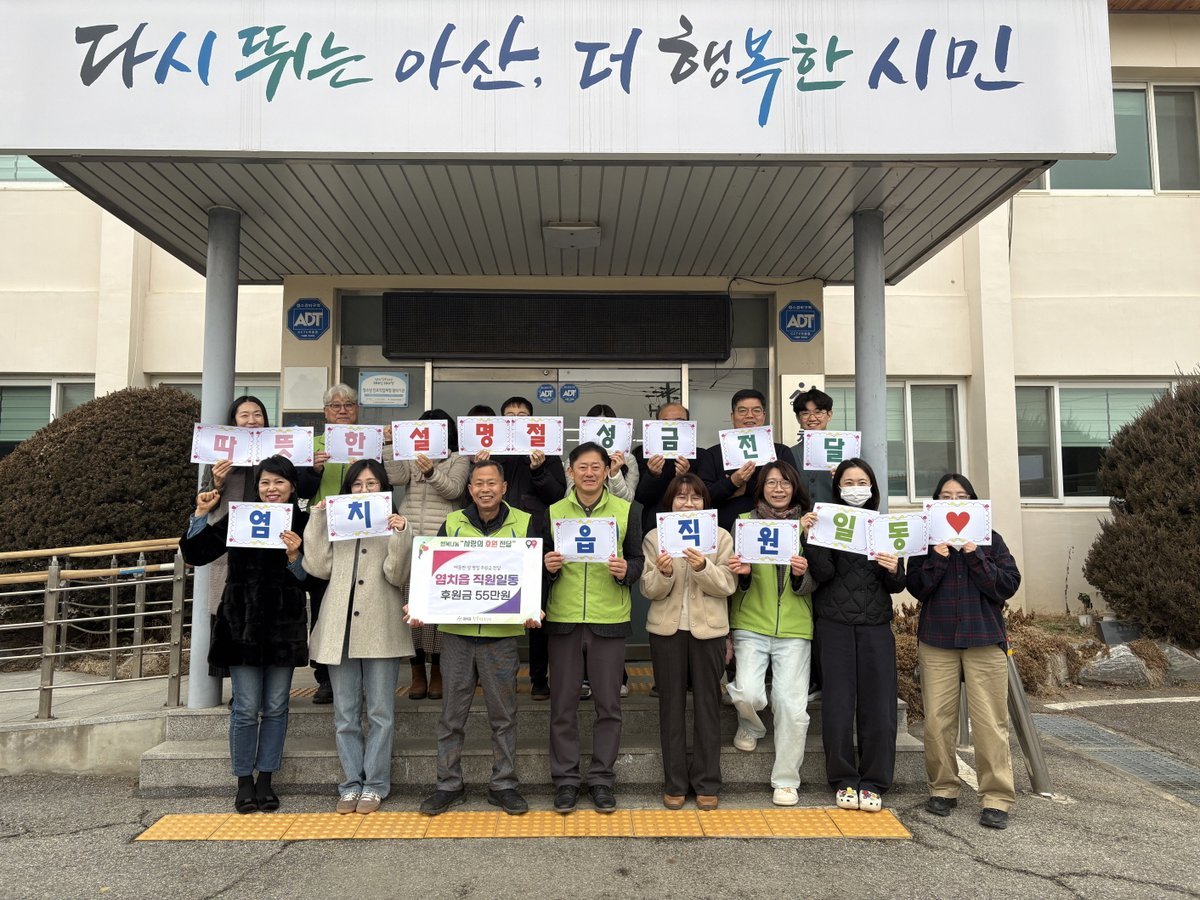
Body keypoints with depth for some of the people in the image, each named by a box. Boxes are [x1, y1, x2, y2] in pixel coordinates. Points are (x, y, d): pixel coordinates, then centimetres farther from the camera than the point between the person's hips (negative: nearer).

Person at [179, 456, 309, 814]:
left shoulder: (303, 525, 1)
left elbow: (307, 579, -2)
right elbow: (195, 554, 2)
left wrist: (294, 556, -20)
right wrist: (201, 514, -6)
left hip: (284, 626, 1)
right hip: (243, 623, 0)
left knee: (276, 707, 8)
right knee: (246, 708, 2)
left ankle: (265, 780, 21)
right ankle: (244, 782, 18)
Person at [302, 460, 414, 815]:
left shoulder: (394, 525, 4)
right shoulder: (335, 523, 11)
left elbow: (398, 577, -7)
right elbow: (319, 567, -2)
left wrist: (399, 536, -20)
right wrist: (317, 519, -3)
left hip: (380, 630, -2)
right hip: (339, 629, 3)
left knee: (380, 713, 5)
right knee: (345, 714, 10)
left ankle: (375, 784, 16)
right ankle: (352, 784, 21)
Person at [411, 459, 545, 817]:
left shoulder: (524, 523, 2)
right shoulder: (452, 523, 6)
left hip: (502, 633, -1)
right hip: (456, 631, 1)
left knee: (503, 714, 8)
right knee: (452, 713, 10)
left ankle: (504, 784, 22)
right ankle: (448, 785, 24)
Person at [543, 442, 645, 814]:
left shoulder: (625, 511, 4)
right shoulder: (554, 512, 6)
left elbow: (637, 561, 6)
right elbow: (543, 563, 11)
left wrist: (625, 570, -15)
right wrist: (549, 568, -11)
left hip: (610, 620, 0)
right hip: (563, 619, 1)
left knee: (608, 703, 6)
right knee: (563, 703, 6)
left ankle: (602, 778, 20)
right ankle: (566, 779, 19)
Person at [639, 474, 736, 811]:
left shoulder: (721, 536, 2)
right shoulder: (655, 537, 2)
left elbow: (727, 585, -8)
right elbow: (649, 590, -4)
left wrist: (702, 567, -26)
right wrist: (663, 572, -25)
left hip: (708, 630, 0)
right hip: (667, 630, 0)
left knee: (707, 706, 7)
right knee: (671, 706, 7)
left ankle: (706, 783, 19)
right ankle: (675, 783, 18)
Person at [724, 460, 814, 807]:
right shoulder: (744, 522, 4)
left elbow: (812, 586, 8)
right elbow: (733, 579, 7)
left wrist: (802, 574, -15)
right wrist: (742, 573, -16)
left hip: (794, 628, 1)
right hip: (751, 624, -1)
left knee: (793, 706, -2)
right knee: (748, 693, -15)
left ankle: (786, 781, 17)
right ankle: (751, 726, 23)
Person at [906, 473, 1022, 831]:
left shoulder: (990, 540, 7)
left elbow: (1008, 586, -3)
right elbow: (916, 587, -1)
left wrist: (975, 556, -13)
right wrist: (938, 557, -14)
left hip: (984, 639, -1)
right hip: (936, 640, 1)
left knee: (990, 721, -4)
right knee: (938, 720, 2)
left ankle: (997, 798, 4)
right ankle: (943, 790, 16)